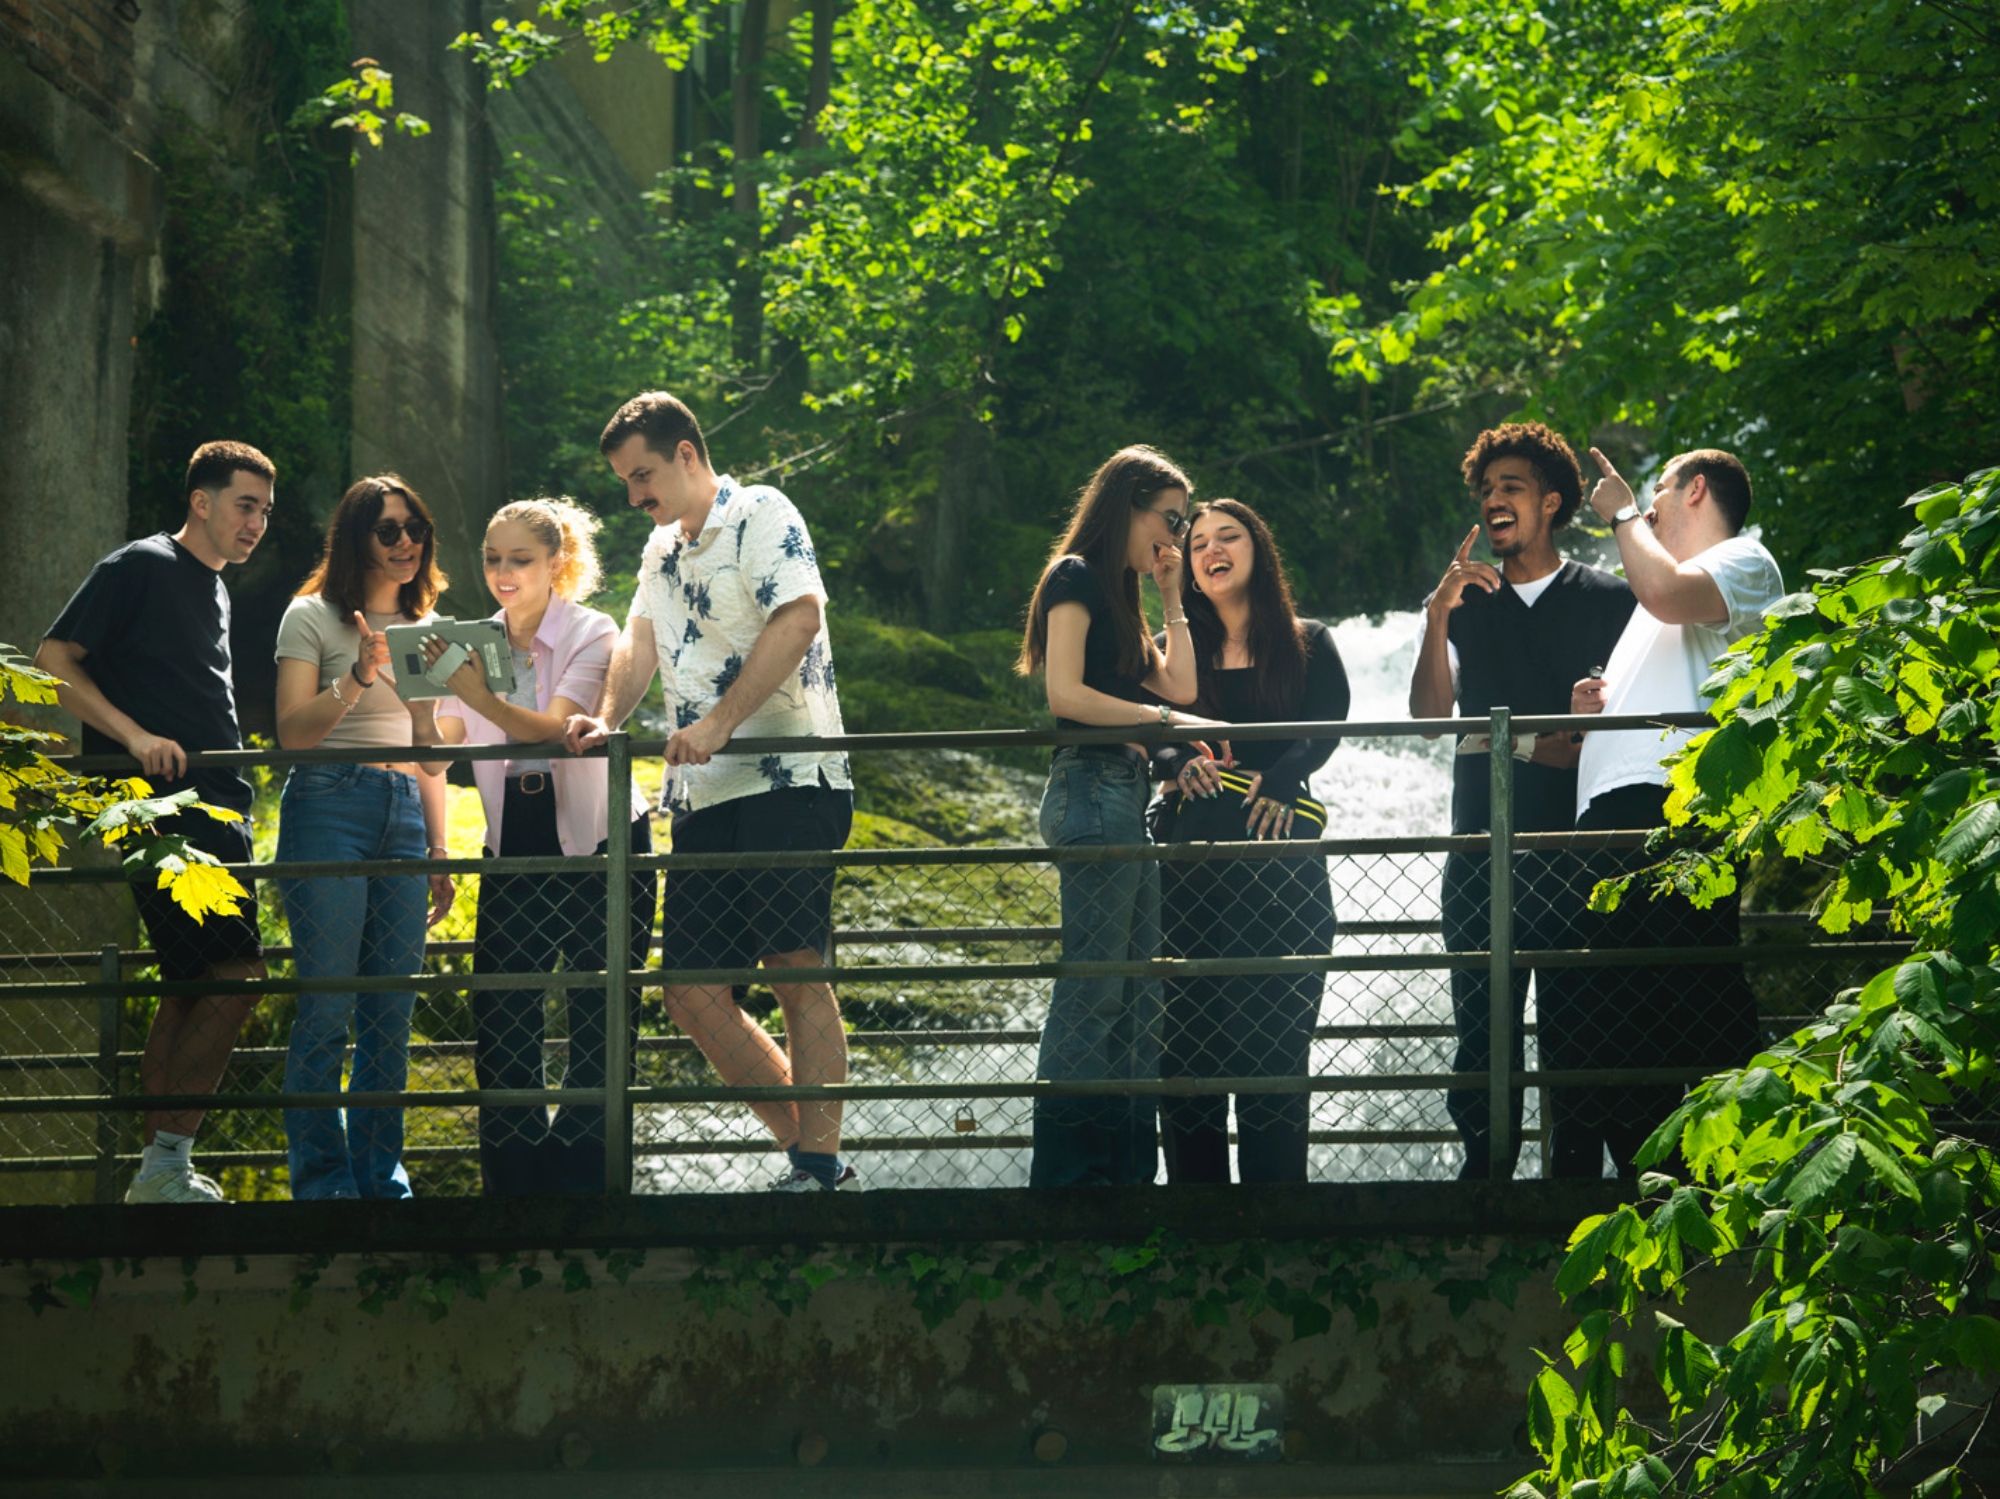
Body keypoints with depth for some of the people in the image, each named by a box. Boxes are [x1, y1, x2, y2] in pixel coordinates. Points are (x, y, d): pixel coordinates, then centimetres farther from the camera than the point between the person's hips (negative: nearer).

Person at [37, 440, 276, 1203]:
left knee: (191, 988, 8)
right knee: (235, 975, -17)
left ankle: (159, 1172, 10)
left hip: (218, 810, 9)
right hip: (161, 805, -9)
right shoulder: (140, 567, -5)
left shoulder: (215, 591, 21)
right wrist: (135, 737, -19)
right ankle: (164, 1166, -14)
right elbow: (54, 661, -9)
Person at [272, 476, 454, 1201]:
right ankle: (321, 1179, -6)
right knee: (327, 1005, -9)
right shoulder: (313, 616, 2)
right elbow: (292, 731, -6)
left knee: (392, 1009, 2)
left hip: (404, 814, 5)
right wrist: (357, 679, -21)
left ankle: (380, 1175, 8)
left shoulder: (422, 625, 19)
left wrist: (439, 847, 20)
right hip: (329, 807, -5)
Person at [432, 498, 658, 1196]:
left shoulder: (592, 635, -8)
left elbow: (553, 727, -24)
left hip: (599, 847, -4)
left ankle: (581, 1182, 6)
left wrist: (482, 698, -42)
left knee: (599, 1030, -2)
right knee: (499, 1024, -4)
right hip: (515, 852, 4)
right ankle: (516, 1186, 3)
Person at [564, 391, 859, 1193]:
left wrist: (719, 722, -23)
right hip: (704, 799, 9)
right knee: (693, 996, 5)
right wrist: (605, 720, -1)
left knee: (798, 976, -11)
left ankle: (822, 1169, -9)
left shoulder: (761, 516, -4)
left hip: (787, 784, -9)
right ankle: (805, 1148, 13)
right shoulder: (662, 549, 23)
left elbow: (798, 616, -18)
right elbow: (641, 640, 20)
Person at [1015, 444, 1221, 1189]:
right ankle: (1064, 1170, -12)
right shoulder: (1074, 578, -5)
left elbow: (1178, 686, 15)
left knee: (1136, 994, 7)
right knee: (1090, 988, -11)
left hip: (1127, 794, 10)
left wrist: (1171, 597, 16)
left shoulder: (1118, 594, 23)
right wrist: (1161, 719, -15)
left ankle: (1127, 1165, 8)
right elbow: (1065, 693, -15)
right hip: (1092, 788, -10)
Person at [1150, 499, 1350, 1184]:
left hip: (1281, 859, -1)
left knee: (1276, 1039, -6)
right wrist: (1177, 763, -17)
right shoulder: (1173, 648, 16)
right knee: (1187, 1036, -4)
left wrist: (1280, 777, -21)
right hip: (1188, 857, 2)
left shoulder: (1307, 644, 12)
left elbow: (1327, 721, -4)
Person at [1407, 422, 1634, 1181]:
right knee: (1480, 1026, -2)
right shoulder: (1466, 602, 19)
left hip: (1574, 838, -3)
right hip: (1481, 842, 3)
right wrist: (1437, 616, -6)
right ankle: (1483, 1170, -1)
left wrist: (1540, 747, -11)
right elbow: (1428, 713, 7)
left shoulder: (1606, 601, 10)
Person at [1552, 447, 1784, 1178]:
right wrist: (1591, 712, 16)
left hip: (1672, 811, -10)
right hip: (1612, 821, 10)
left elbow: (1669, 595, -14)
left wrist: (1623, 513, 2)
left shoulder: (1744, 562, 9)